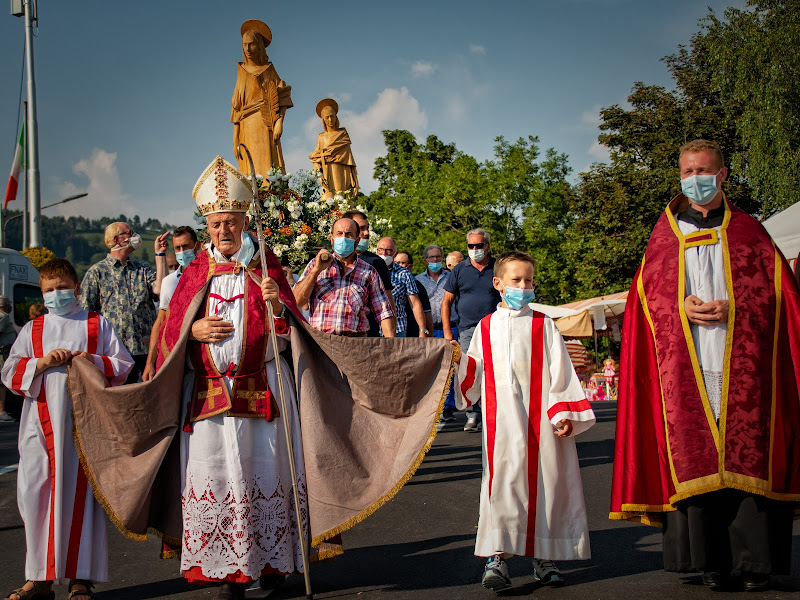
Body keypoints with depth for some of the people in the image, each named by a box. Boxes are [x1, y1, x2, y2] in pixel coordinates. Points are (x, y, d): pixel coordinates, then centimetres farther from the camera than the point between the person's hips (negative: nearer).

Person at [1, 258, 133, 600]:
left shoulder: (97, 325, 10)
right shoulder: (32, 329, 15)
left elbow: (123, 365, 6)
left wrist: (94, 362, -12)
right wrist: (42, 362, -8)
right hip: (41, 423, 2)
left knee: (79, 493, -4)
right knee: (34, 492, -2)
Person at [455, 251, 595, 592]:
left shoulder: (543, 326, 8)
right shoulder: (486, 327, 14)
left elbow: (560, 372, 4)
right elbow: (472, 374, 19)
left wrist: (564, 413, -5)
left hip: (539, 419, 0)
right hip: (502, 420, 1)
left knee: (542, 482, 0)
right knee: (501, 481, -8)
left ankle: (543, 558, 10)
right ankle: (497, 557, -6)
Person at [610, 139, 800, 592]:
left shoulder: (747, 231, 13)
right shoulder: (665, 234, 15)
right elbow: (648, 295, 11)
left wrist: (732, 308, -11)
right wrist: (682, 308, -8)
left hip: (741, 363, -1)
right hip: (684, 366, 1)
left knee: (747, 454, -6)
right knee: (693, 457, -3)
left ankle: (755, 558, -2)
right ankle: (710, 561, 1)